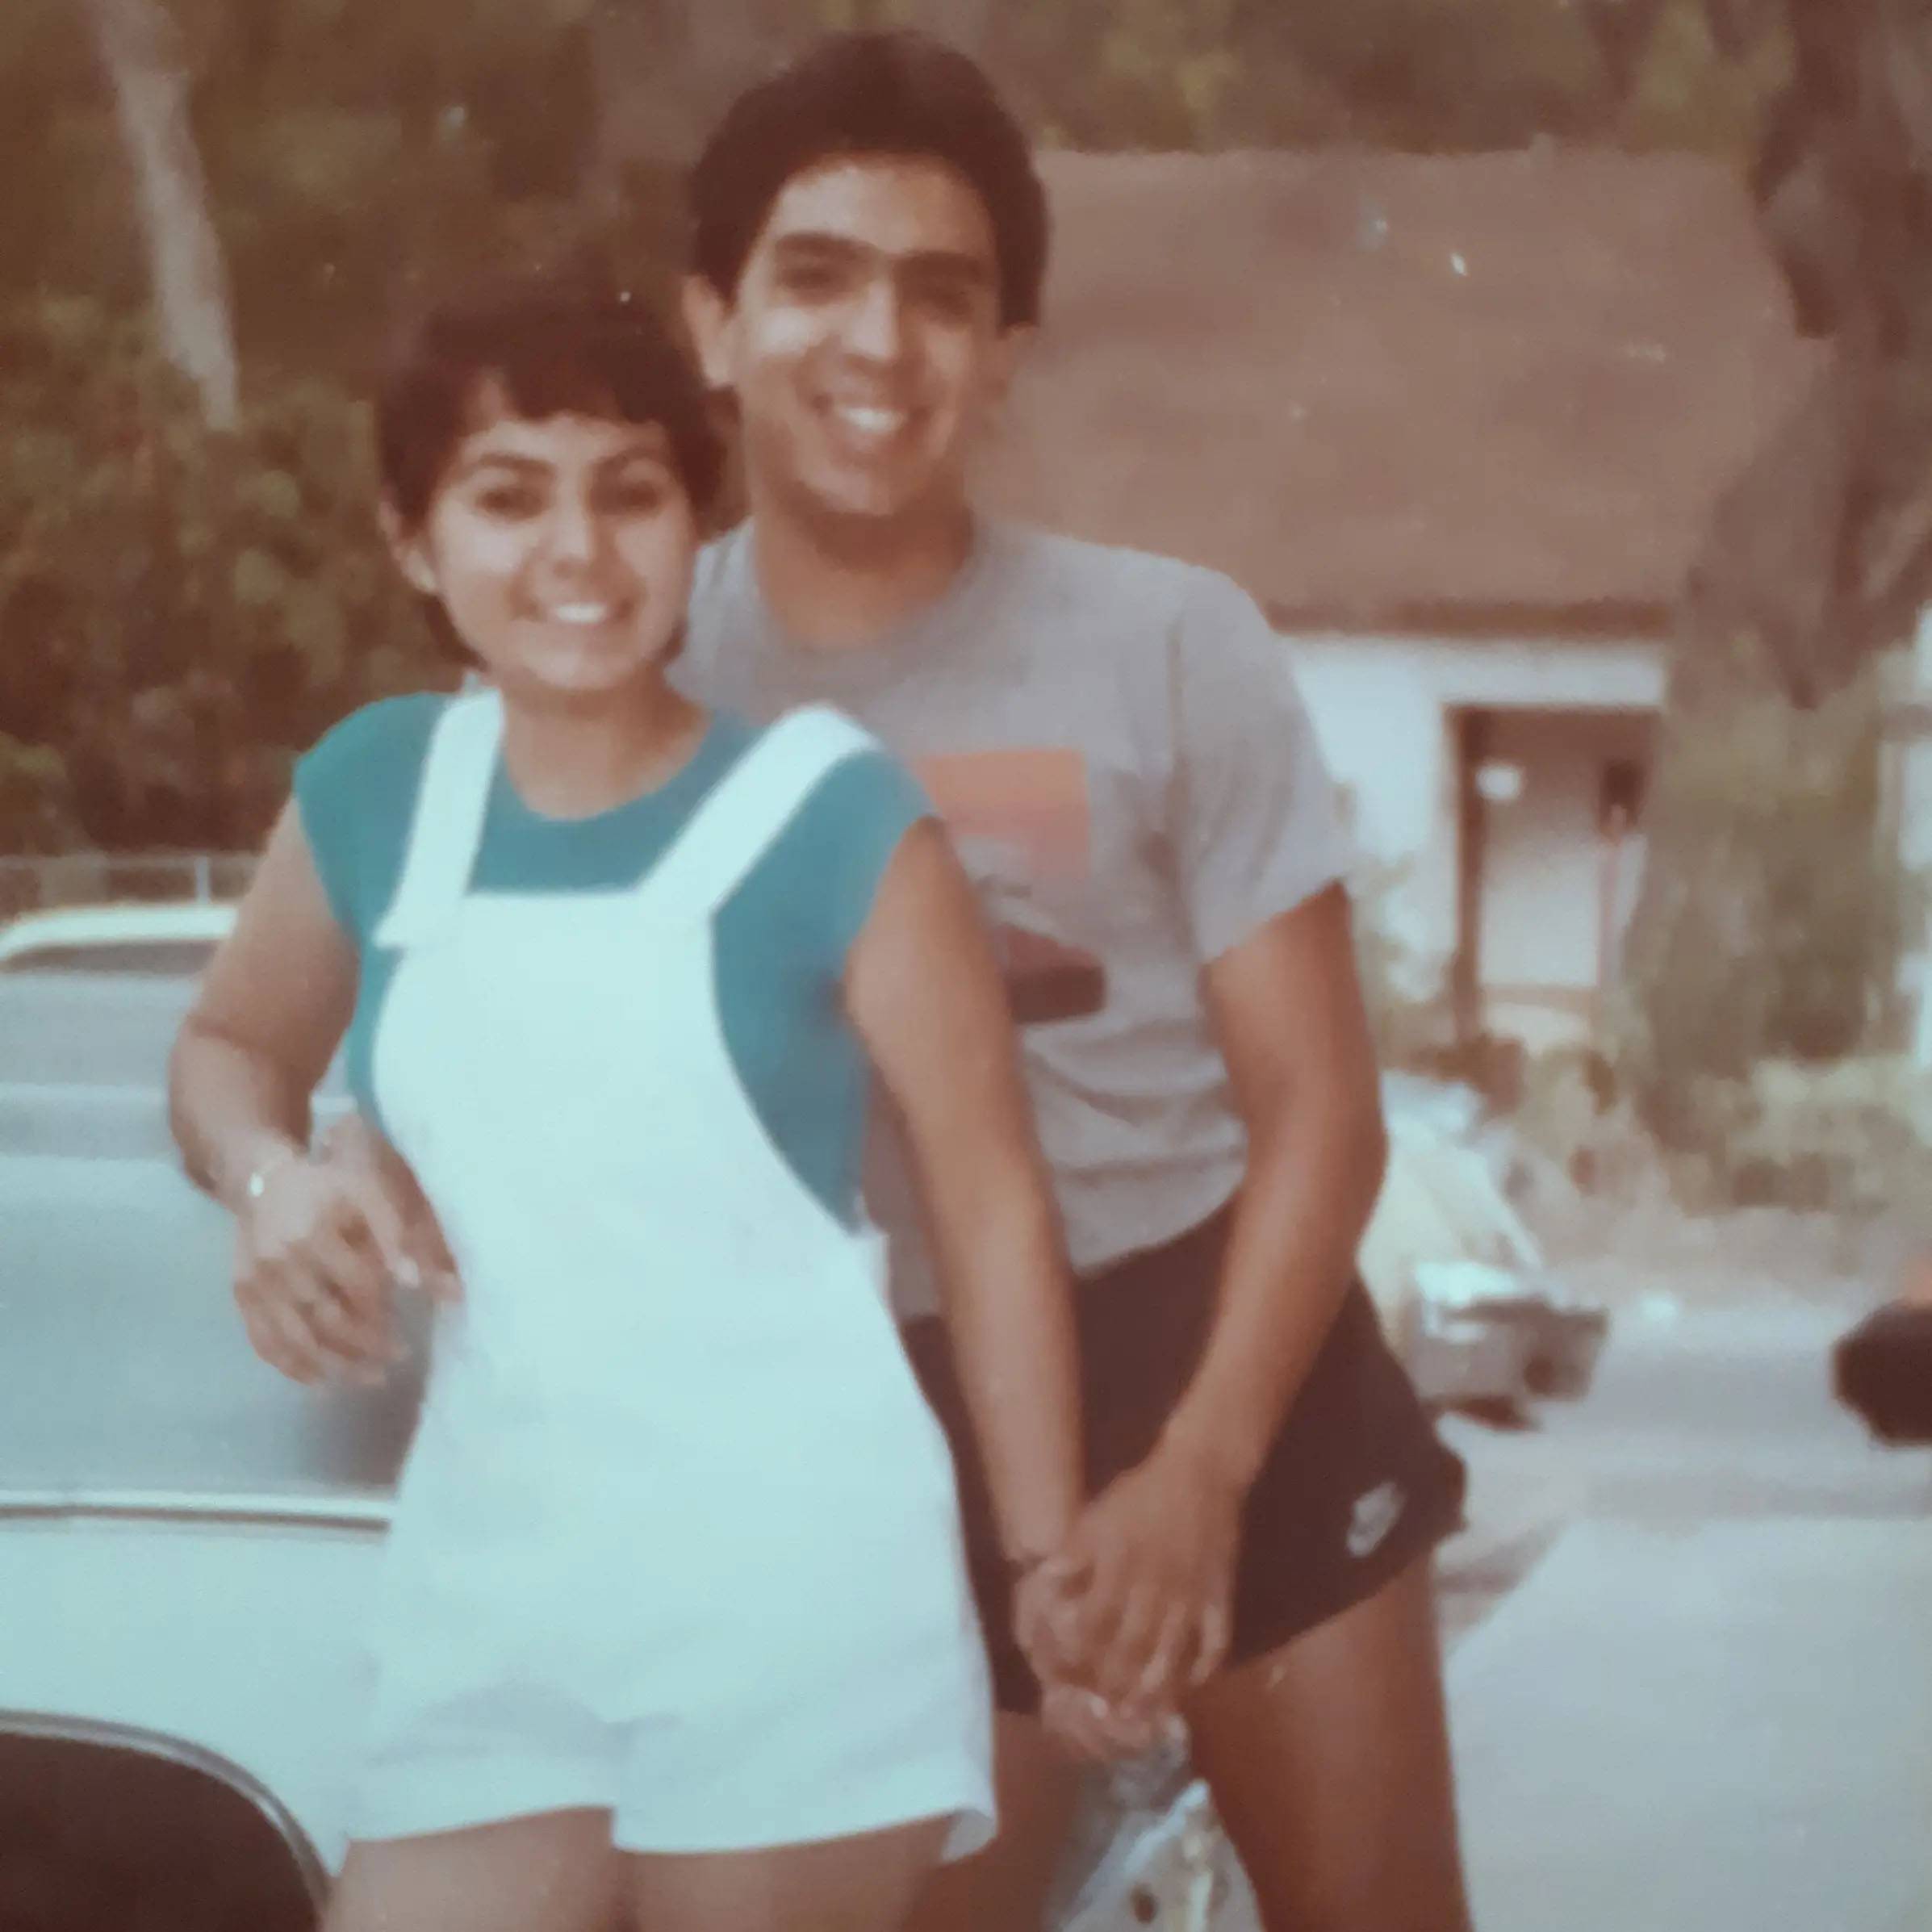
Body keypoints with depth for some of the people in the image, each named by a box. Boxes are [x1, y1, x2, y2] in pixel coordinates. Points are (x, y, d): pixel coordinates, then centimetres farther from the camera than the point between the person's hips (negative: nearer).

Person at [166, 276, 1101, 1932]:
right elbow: (230, 1046, 23)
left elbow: (994, 1203, -3)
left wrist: (1050, 1563, -3)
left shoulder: (833, 817, -6)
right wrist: (273, 1177, 0)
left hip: (789, 1586, -4)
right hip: (488, 1586, 4)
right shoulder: (373, 795, 6)